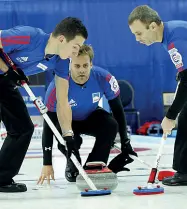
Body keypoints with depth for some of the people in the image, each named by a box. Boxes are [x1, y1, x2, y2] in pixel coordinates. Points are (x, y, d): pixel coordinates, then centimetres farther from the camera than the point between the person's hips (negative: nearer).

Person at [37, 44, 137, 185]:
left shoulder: (104, 78, -28)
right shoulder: (58, 86, -33)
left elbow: (118, 110, -13)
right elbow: (48, 125, -28)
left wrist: (125, 142, -13)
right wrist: (47, 164, -29)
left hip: (91, 117, 2)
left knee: (111, 125, -28)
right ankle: (73, 166, 4)